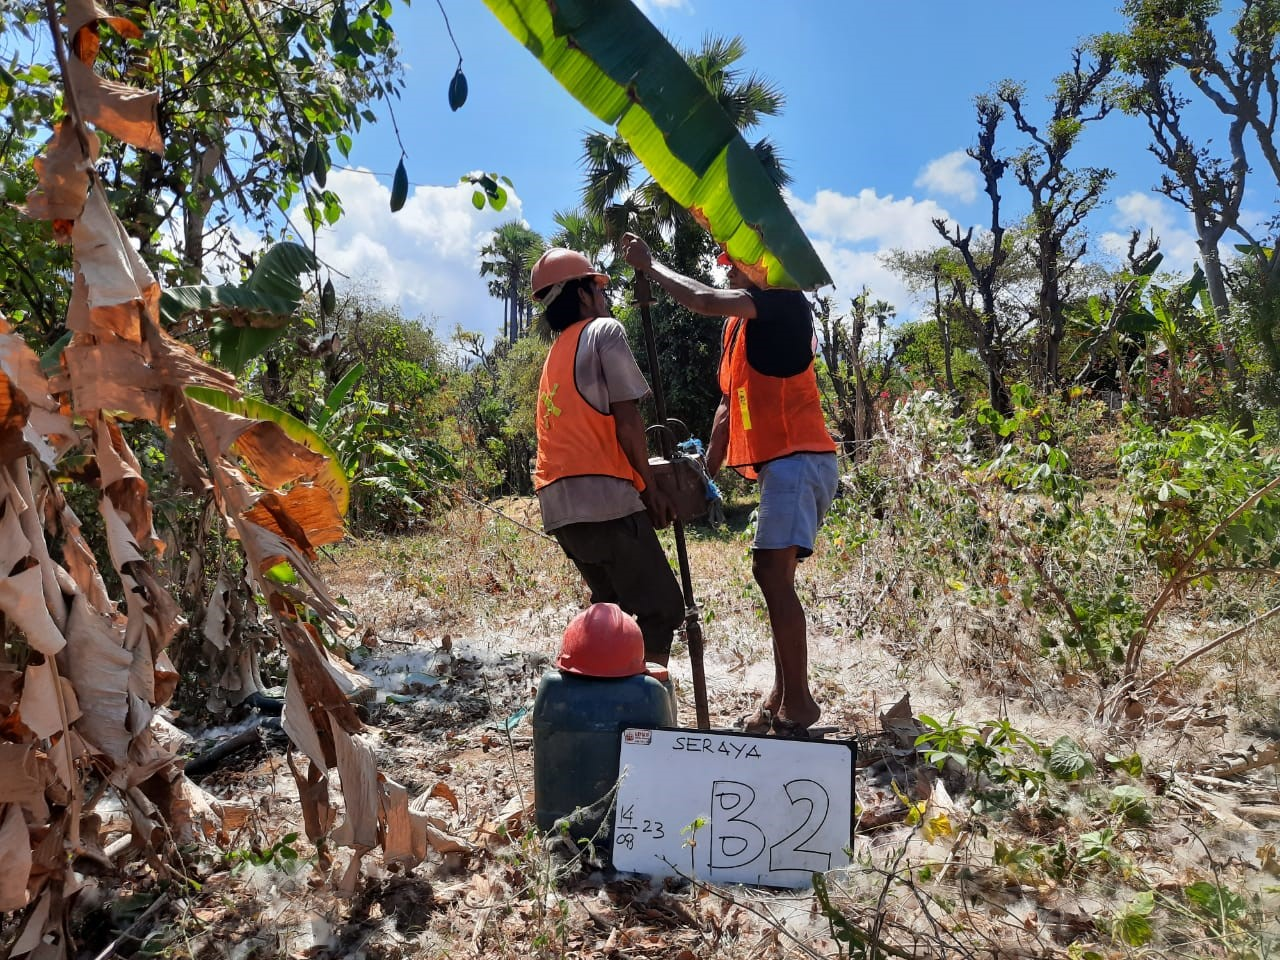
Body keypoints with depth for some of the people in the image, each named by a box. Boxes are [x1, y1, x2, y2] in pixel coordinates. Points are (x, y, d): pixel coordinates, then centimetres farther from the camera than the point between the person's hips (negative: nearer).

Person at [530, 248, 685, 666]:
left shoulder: (557, 349, 23)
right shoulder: (605, 331, -1)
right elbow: (627, 421, -8)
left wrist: (636, 479, 21)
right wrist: (651, 490, 0)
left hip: (557, 502, 8)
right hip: (602, 498, -8)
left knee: (614, 607, 20)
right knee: (662, 606, -2)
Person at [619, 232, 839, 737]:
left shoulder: (785, 302, -7)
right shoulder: (736, 326, 20)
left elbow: (705, 300, -23)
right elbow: (728, 406, 22)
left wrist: (649, 264, -9)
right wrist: (707, 473, 18)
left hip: (798, 460, -10)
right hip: (776, 463, 10)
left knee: (773, 573, -16)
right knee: (774, 576, 10)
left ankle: (797, 700, -8)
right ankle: (783, 697, 19)